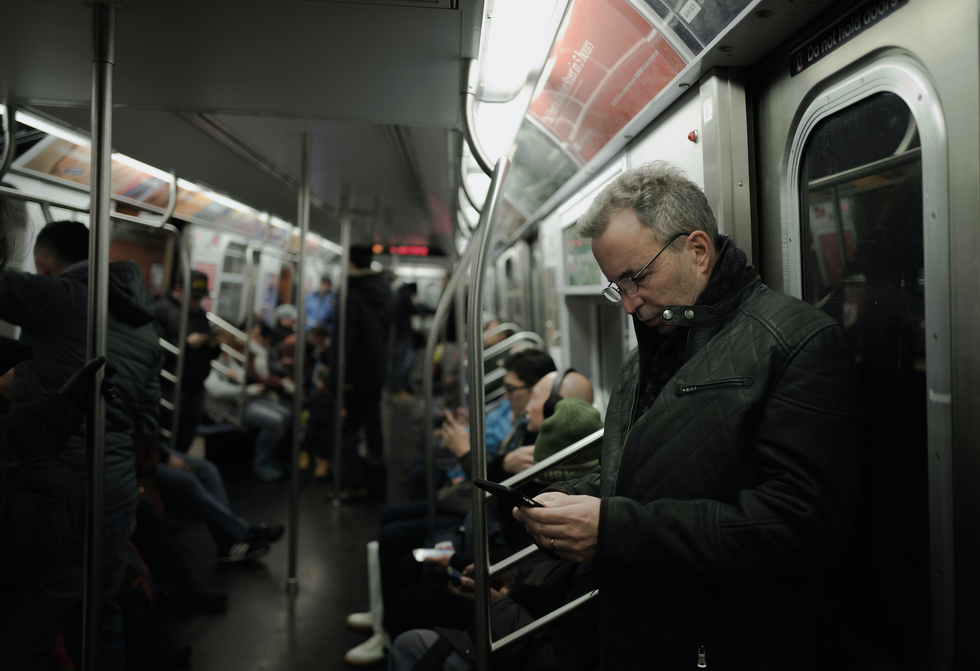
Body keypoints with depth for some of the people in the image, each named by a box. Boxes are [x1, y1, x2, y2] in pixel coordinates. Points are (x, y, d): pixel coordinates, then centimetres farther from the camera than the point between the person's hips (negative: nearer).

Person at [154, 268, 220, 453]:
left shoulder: (200, 313, 16)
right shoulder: (162, 309, -7)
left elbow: (210, 355, 20)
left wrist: (214, 345, -1)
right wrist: (187, 344, -20)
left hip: (196, 388, 7)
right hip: (171, 389, -7)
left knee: (185, 441, 15)